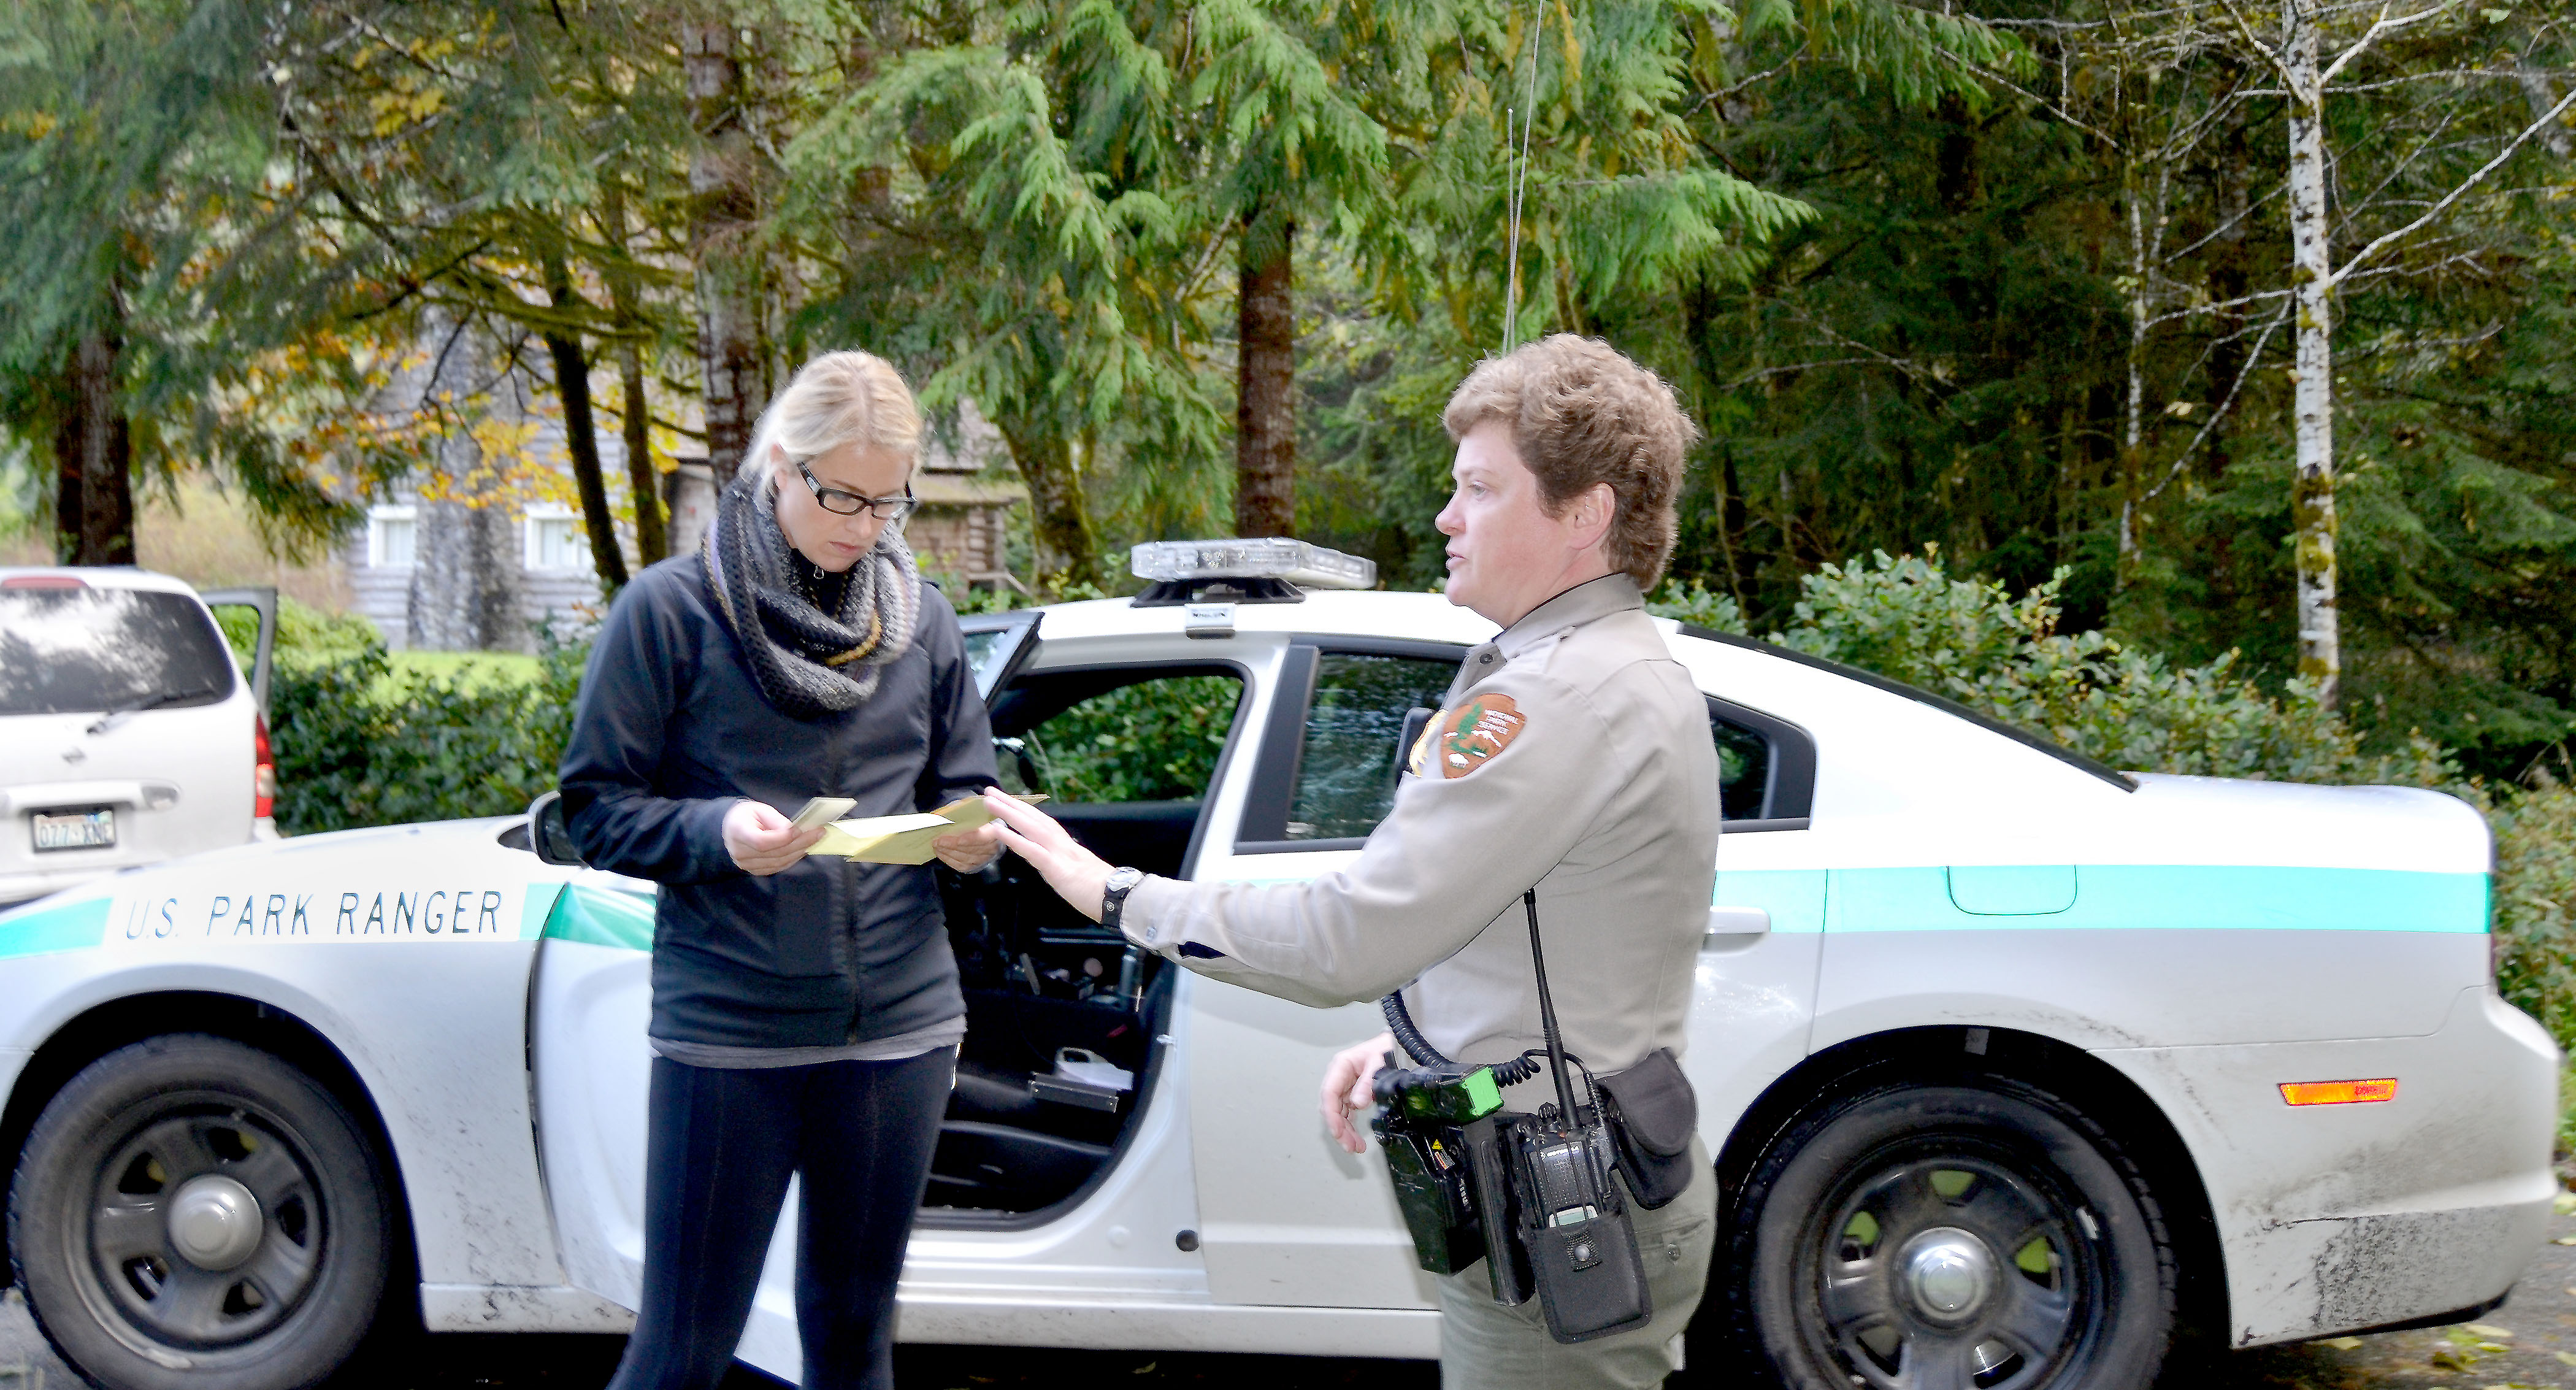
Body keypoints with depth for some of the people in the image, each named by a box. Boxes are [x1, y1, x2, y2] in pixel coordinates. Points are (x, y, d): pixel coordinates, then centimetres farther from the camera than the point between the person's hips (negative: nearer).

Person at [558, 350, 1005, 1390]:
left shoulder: (921, 618, 8)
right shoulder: (672, 609, -4)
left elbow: (964, 788, 16)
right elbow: (596, 808, -3)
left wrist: (970, 837, -8)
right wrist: (717, 833, -21)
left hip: (900, 1025, 4)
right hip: (727, 1030, -4)